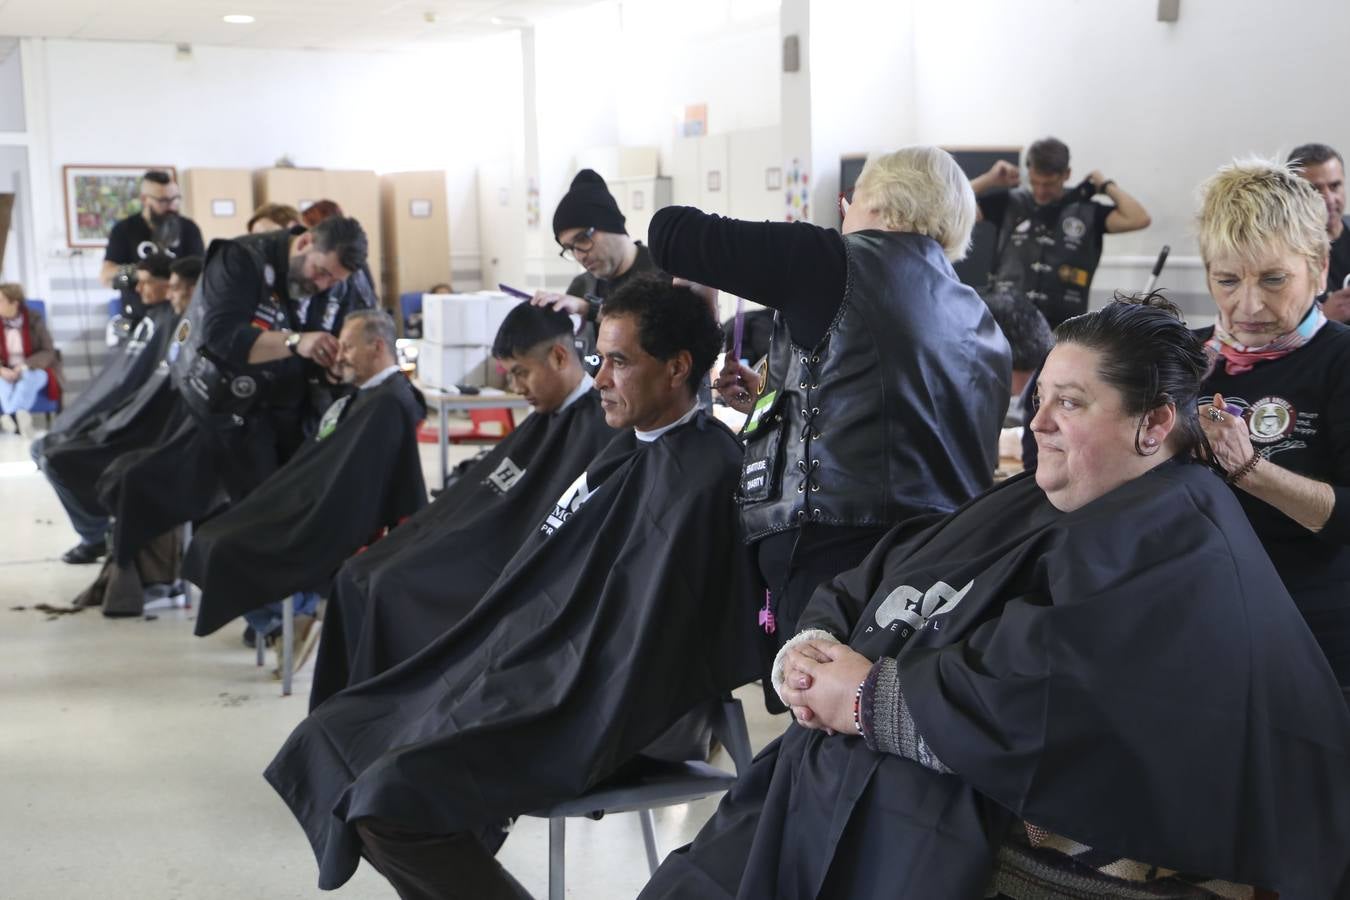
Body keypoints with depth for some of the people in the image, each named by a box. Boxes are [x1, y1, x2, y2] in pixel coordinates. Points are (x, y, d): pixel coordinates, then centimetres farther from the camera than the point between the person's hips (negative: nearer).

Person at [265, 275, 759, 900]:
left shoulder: (698, 475, -19)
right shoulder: (634, 446, 10)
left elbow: (639, 640, -22)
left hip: (592, 713, -10)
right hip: (543, 670, 10)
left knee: (392, 795, -25)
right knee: (329, 742, 7)